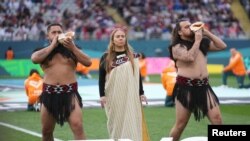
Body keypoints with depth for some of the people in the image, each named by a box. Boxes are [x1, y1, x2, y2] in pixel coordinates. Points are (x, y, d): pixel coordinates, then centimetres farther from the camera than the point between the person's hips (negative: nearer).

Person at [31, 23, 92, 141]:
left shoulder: (71, 50, 8)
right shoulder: (43, 51, 8)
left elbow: (88, 62, -3)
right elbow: (34, 59, -15)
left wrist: (73, 47, -11)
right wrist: (53, 45, -8)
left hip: (70, 93, -2)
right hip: (49, 94, 2)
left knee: (77, 126, -19)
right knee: (46, 131, 12)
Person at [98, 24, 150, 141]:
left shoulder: (133, 56, 7)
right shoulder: (106, 57, 3)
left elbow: (138, 76, 9)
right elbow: (101, 77, 2)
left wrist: (141, 93, 5)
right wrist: (102, 95, -5)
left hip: (130, 95, 1)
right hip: (113, 96, -1)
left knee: (131, 123, -3)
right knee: (116, 123, 3)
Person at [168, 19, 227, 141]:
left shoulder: (203, 42, 15)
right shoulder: (177, 47, -2)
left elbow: (222, 46, 9)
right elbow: (190, 57, -19)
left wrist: (206, 32, 4)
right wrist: (197, 41, -8)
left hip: (204, 86, 4)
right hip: (185, 87, -4)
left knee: (217, 119, -5)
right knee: (180, 123, 1)